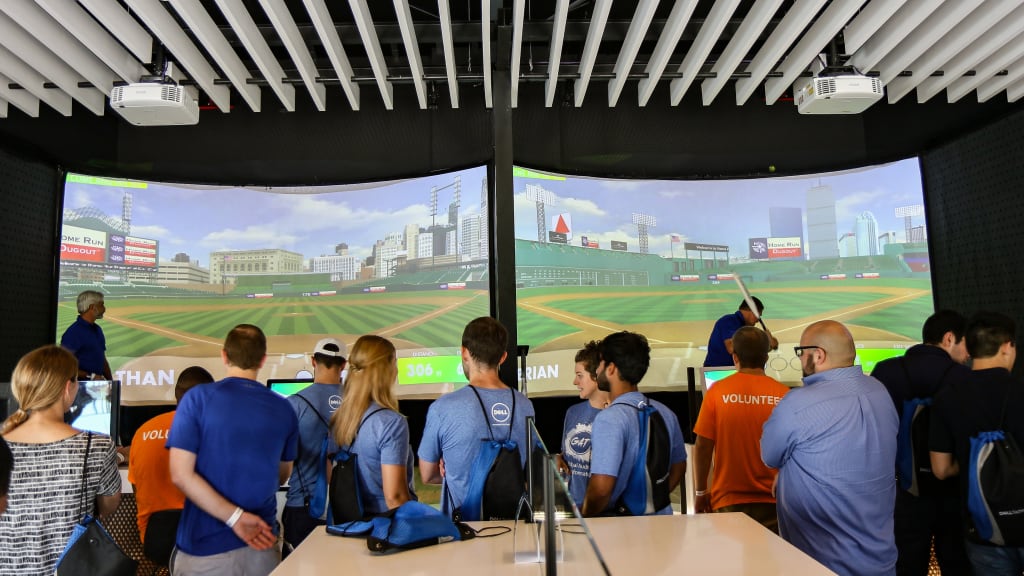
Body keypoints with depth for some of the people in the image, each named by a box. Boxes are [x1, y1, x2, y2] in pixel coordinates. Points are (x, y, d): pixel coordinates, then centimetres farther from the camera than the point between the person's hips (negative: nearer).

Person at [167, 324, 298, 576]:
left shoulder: (198, 398, -9)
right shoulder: (283, 409, -1)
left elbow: (181, 475, -16)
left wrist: (235, 517, -15)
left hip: (205, 546, -2)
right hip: (262, 544, 2)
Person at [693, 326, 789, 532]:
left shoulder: (717, 392, -6)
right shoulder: (783, 394, -3)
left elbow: (702, 446, -5)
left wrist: (701, 492, 7)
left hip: (729, 501, -1)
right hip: (771, 502, 1)